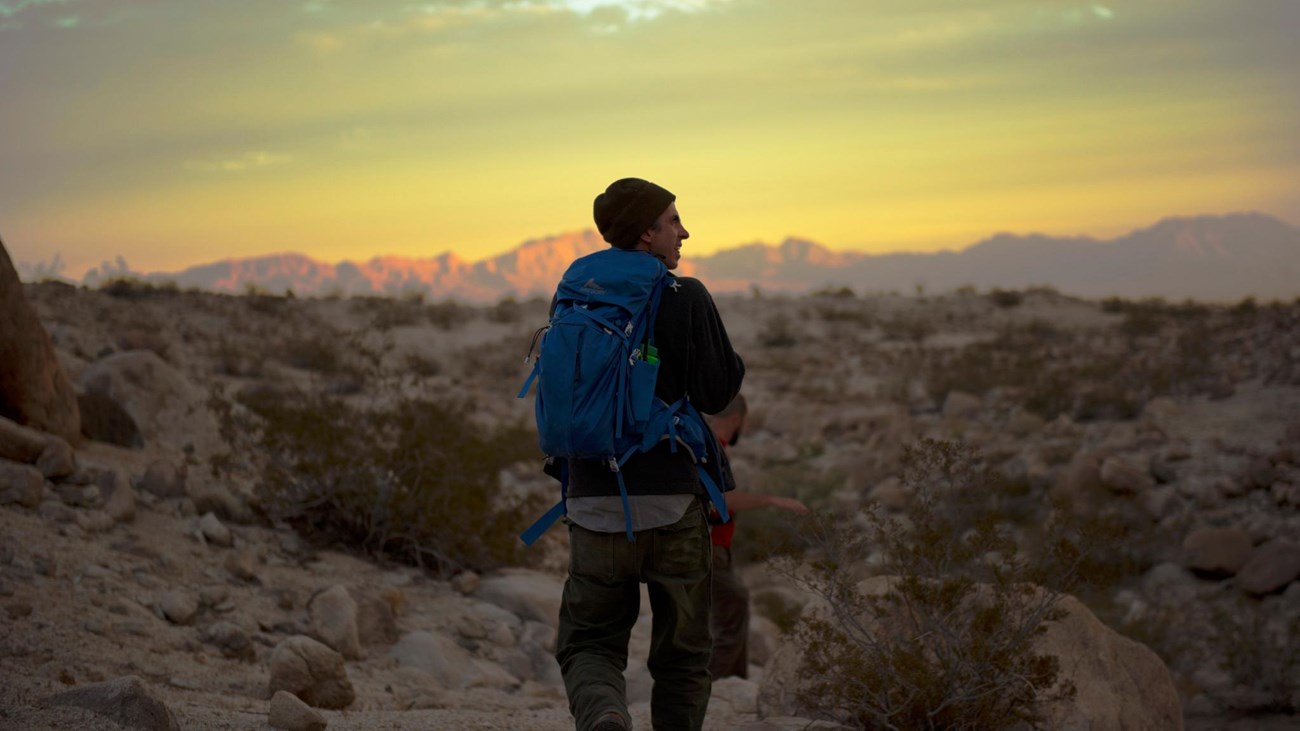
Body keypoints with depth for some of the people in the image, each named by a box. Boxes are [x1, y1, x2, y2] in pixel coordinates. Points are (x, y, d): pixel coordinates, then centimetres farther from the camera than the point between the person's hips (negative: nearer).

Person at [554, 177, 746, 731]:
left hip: (595, 504, 3)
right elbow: (715, 394, -9)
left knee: (588, 643, 9)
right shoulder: (686, 298, -8)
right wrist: (734, 361, 11)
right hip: (672, 503, -3)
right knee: (681, 653, 12)